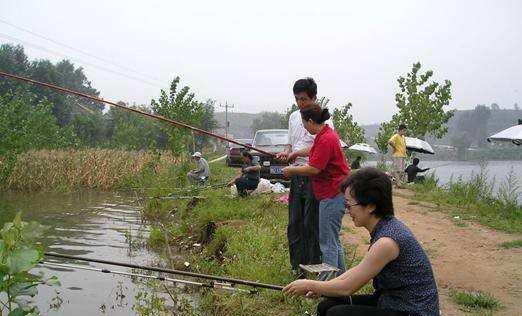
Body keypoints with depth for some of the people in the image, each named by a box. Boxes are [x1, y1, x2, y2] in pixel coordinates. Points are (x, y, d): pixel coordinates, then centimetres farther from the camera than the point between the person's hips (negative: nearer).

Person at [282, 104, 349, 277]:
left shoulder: (326, 139, -21)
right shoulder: (326, 134, 11)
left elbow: (314, 169, -23)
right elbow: (314, 150, 31)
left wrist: (292, 170, -8)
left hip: (332, 194, -11)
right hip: (333, 193, 11)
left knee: (327, 242, -3)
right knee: (333, 240, 19)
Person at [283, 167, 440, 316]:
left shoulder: (387, 242, -26)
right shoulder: (386, 226, 1)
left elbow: (347, 287, -17)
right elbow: (360, 270, 12)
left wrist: (309, 285, -4)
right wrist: (320, 287, 9)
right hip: (394, 302, 9)